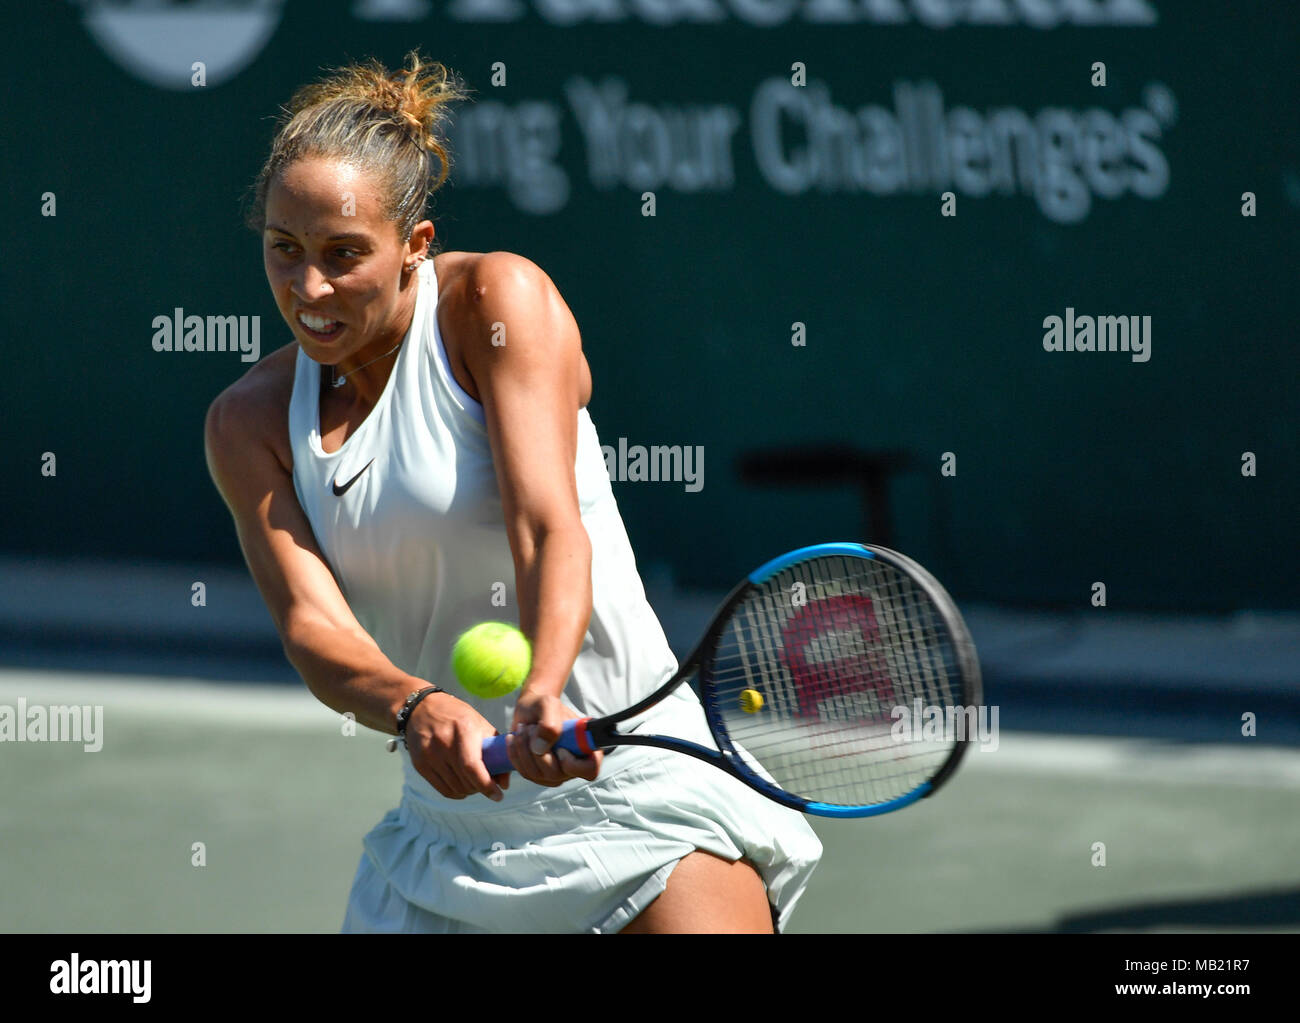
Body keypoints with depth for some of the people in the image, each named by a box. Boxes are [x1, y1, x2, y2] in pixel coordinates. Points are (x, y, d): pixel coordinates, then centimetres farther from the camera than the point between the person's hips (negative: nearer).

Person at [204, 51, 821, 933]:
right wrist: (414, 706, -32)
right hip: (449, 819, 5)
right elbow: (311, 624, -10)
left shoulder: (499, 299, -6)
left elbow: (551, 528, -18)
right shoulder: (248, 423, 4)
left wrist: (543, 695, -37)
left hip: (629, 771, -4)